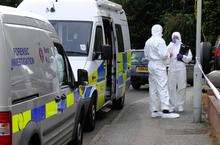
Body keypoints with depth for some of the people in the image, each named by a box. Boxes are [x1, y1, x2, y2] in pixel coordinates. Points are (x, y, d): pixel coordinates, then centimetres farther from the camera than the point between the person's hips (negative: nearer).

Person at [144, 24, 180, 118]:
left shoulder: (148, 42, 14)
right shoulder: (160, 41, -11)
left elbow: (146, 55, 20)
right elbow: (164, 54, -17)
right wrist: (168, 55, 2)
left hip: (151, 65, 8)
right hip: (159, 66, -8)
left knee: (153, 88, 9)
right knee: (162, 87, -10)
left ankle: (154, 110, 12)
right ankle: (165, 110, -14)